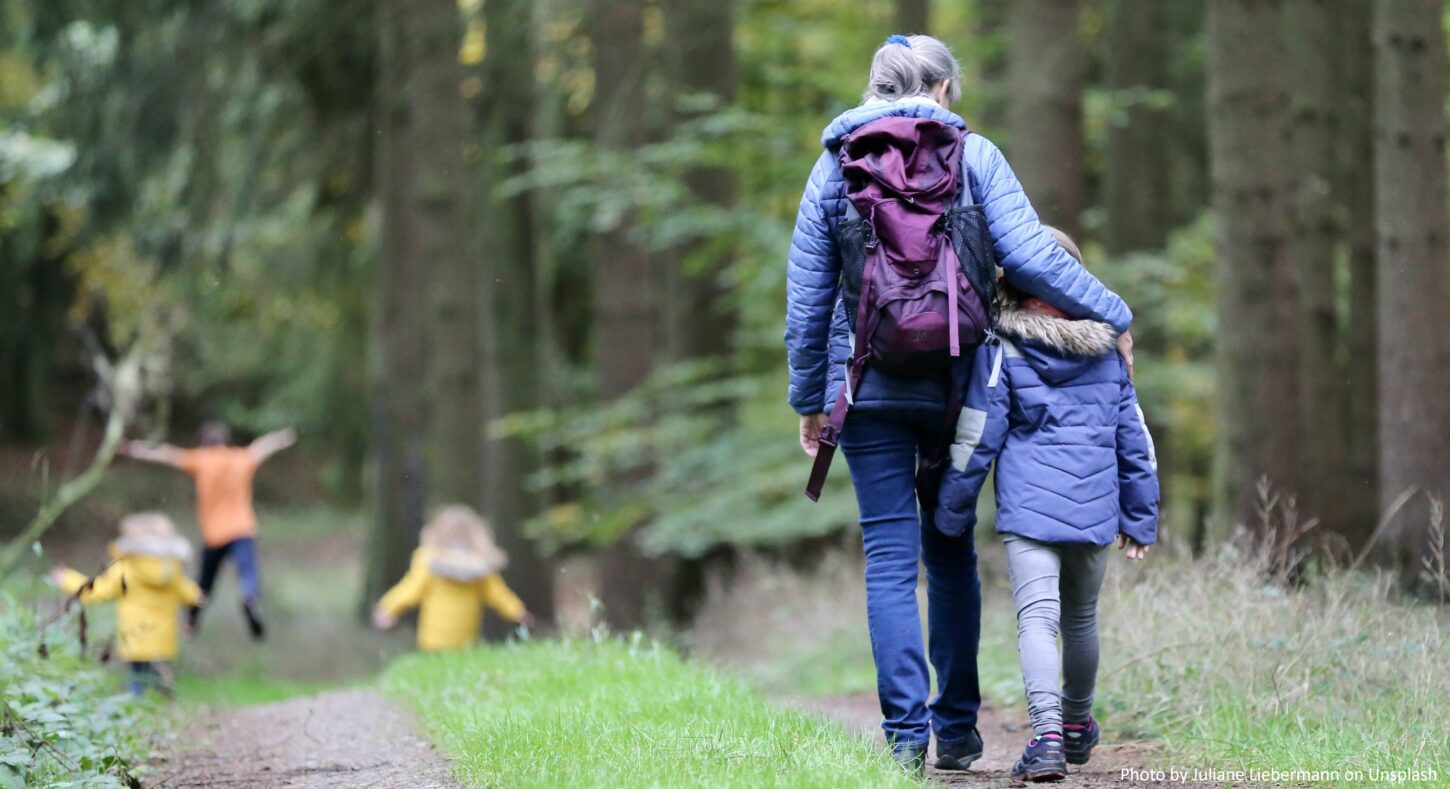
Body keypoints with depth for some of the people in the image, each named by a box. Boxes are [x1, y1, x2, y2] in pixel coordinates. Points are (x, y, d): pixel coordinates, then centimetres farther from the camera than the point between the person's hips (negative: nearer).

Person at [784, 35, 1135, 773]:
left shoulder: (835, 165, 6)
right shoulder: (972, 156, 1)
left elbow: (807, 296, 6)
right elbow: (1028, 256, -8)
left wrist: (809, 399, 13)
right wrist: (1112, 316, 2)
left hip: (868, 385, 0)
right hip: (954, 381, 0)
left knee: (890, 558, 1)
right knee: (950, 551, 13)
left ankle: (905, 731, -7)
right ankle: (957, 727, 14)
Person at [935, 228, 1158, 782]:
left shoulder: (1002, 349, -3)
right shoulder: (1106, 349, 10)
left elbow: (976, 438, -3)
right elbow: (1134, 438, 14)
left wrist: (952, 513, 6)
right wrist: (1140, 517, 21)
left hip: (1029, 507, -4)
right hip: (1095, 508, 4)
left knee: (1037, 617, -12)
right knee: (1081, 618, 21)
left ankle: (1048, 735, -30)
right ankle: (1077, 726, 39)